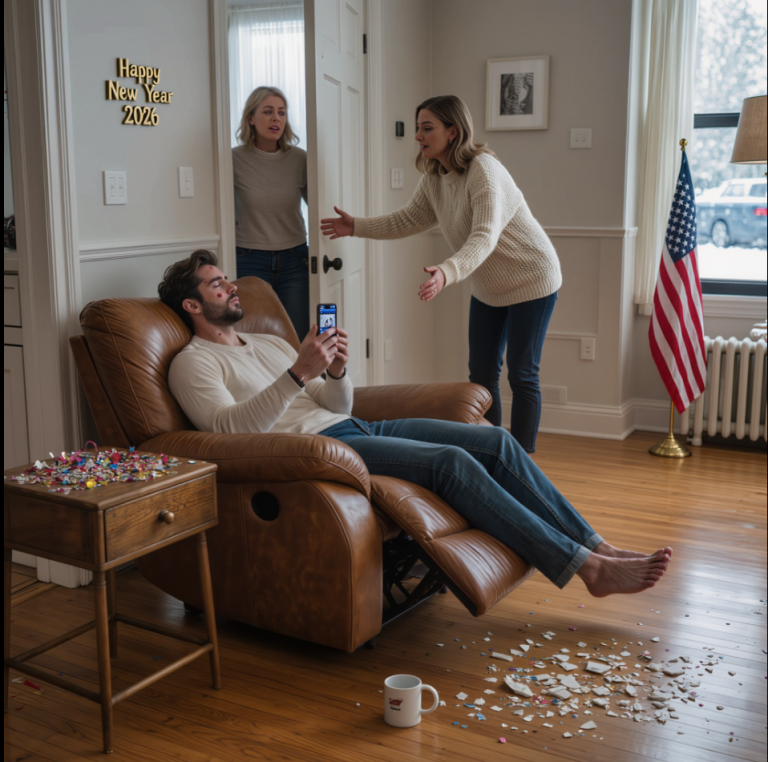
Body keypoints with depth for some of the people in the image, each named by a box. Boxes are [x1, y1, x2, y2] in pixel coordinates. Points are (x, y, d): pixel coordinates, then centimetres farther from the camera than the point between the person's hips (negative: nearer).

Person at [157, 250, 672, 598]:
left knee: (496, 441, -7)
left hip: (352, 428, 9)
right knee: (452, 462, -27)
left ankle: (594, 545, -6)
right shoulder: (194, 363, 4)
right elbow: (230, 427, -15)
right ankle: (586, 567, -22)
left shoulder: (270, 344, 28)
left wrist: (336, 372, 0)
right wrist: (298, 374, -24)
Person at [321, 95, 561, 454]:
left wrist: (446, 273, -55)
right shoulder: (434, 178, -2)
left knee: (521, 375, -3)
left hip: (530, 280, -8)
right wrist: (357, 226, 0)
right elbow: (408, 219, 10)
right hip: (489, 287, 8)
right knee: (481, 374, 9)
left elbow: (484, 238, -39)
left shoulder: (483, 170, -27)